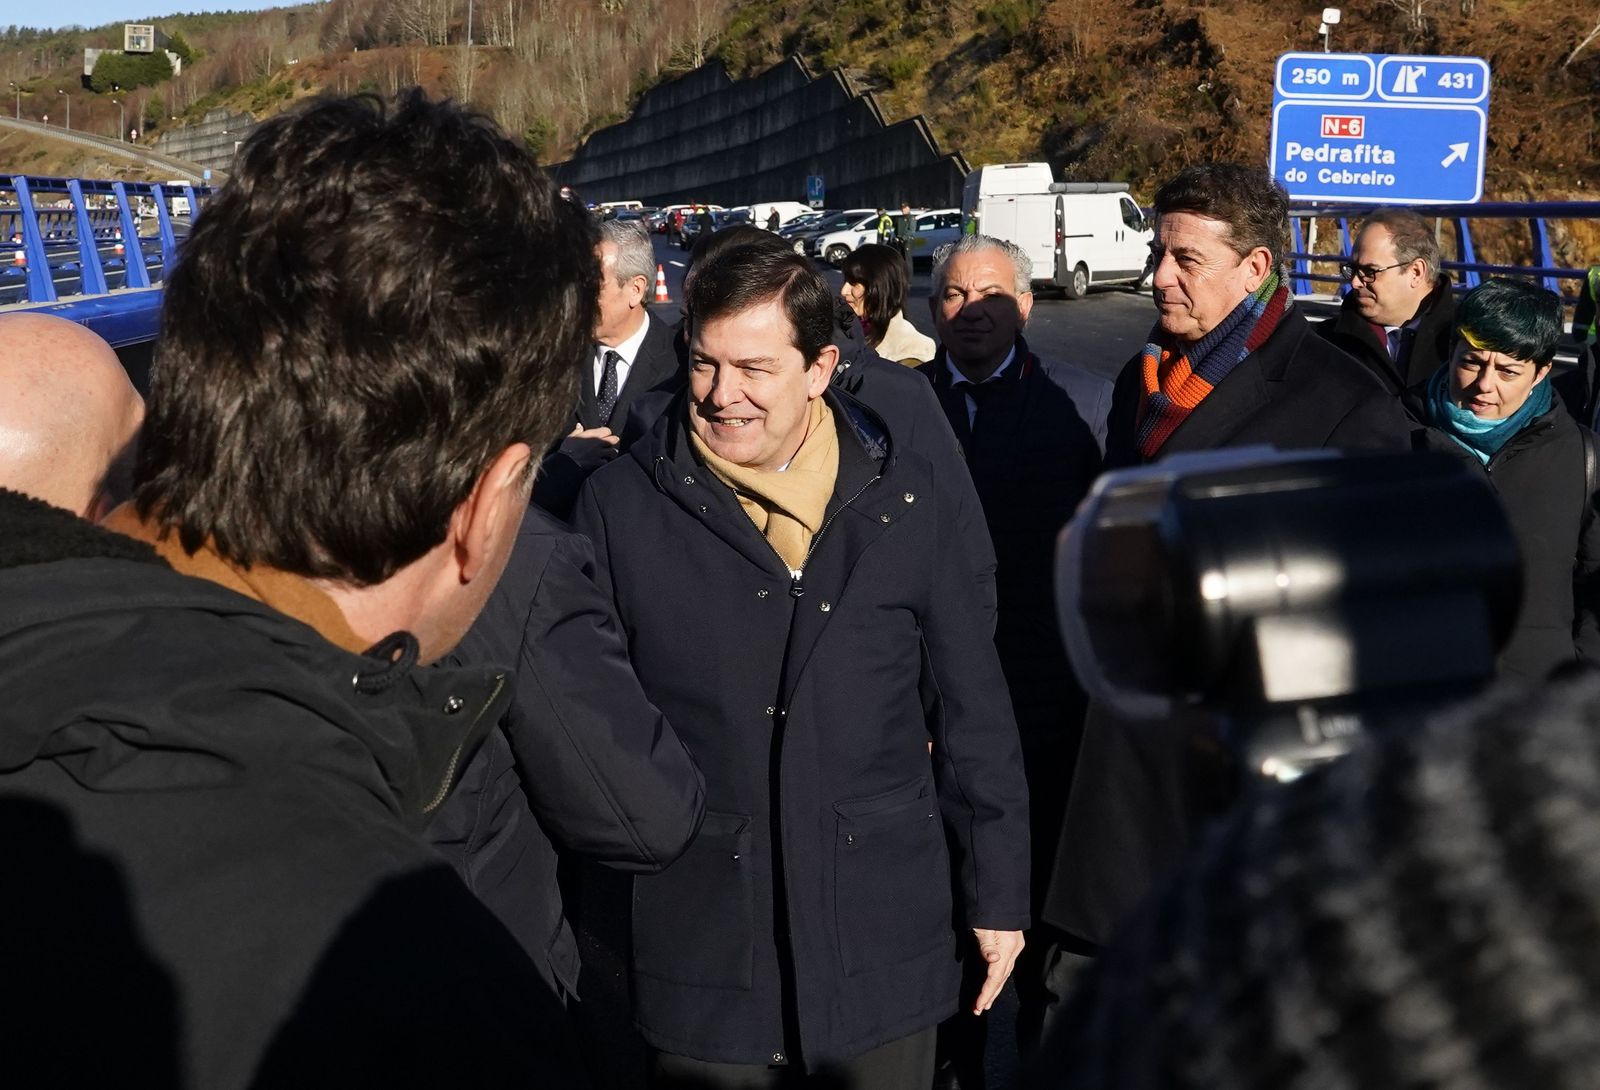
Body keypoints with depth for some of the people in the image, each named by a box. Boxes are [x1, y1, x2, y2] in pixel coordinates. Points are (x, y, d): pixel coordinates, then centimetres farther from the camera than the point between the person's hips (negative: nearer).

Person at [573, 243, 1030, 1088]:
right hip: (701, 954, -1)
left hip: (884, 954, 1)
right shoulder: (619, 506, -5)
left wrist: (998, 892, 6)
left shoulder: (903, 496, -1)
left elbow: (973, 707, 5)